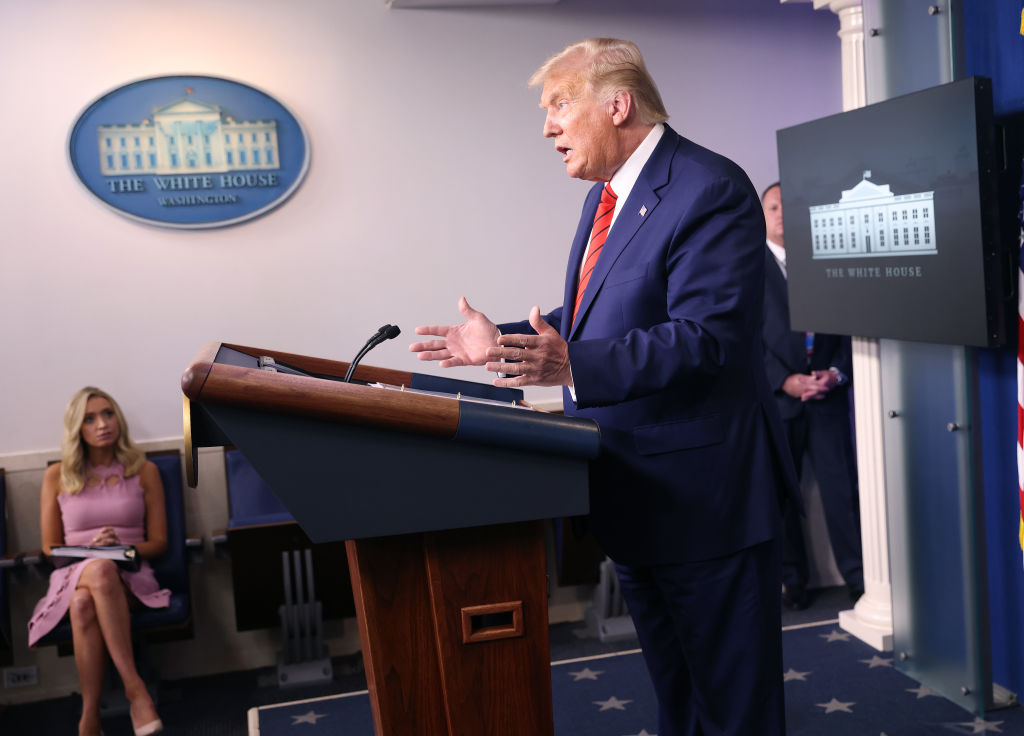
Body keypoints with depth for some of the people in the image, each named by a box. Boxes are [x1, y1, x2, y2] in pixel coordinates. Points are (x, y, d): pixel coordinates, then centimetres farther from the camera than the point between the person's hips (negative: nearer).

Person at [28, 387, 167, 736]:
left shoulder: (144, 471, 11)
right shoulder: (57, 476, 12)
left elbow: (158, 542, 10)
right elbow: (50, 547, 13)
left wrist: (122, 546, -11)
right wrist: (89, 550, -8)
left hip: (129, 577, 0)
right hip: (73, 575, 0)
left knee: (85, 603, -38)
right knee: (100, 570, -40)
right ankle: (135, 689, -41)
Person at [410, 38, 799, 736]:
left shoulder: (709, 190, -17)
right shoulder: (608, 196, 13)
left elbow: (706, 337, -27)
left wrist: (574, 367, -35)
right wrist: (501, 343, 12)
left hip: (702, 491, -9)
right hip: (635, 492, 9)